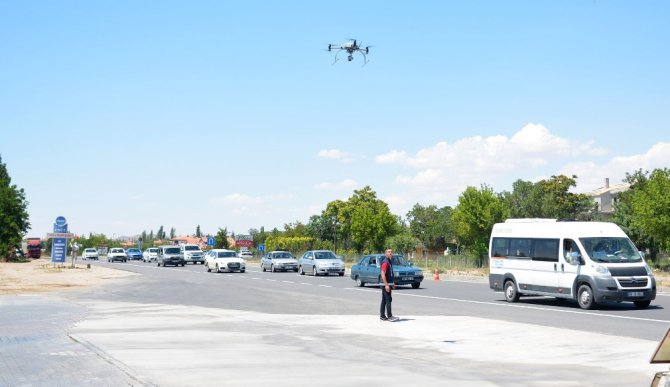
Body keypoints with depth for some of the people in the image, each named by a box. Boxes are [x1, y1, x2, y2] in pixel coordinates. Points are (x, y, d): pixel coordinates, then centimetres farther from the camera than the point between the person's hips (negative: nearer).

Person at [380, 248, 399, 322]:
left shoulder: (390, 262, 16)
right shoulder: (385, 262, -15)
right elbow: (383, 274, -21)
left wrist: (393, 283, 24)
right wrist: (386, 285, -25)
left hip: (388, 283, 10)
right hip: (385, 284, -10)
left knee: (384, 300, 10)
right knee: (388, 300, -9)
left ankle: (382, 316, 14)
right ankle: (389, 316, -9)